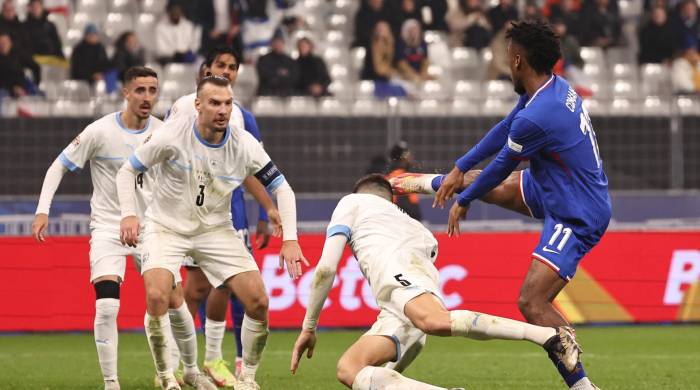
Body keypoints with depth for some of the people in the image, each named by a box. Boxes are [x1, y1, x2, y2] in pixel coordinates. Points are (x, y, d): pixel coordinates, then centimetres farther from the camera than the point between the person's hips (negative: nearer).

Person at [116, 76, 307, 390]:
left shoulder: (244, 146, -13)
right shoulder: (172, 136, -19)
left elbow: (281, 189, -6)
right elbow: (127, 171, -7)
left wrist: (290, 240, -17)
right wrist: (128, 214, -22)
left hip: (216, 231, 3)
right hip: (166, 227, -2)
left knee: (258, 302, -11)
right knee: (157, 296, -27)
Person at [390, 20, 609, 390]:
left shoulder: (535, 117, -31)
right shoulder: (555, 87, -3)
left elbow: (501, 166, -13)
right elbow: (503, 130, 12)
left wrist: (463, 202, 5)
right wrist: (459, 170, 17)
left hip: (576, 217, -10)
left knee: (532, 302, -19)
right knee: (476, 180, 26)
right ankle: (429, 183, 58)